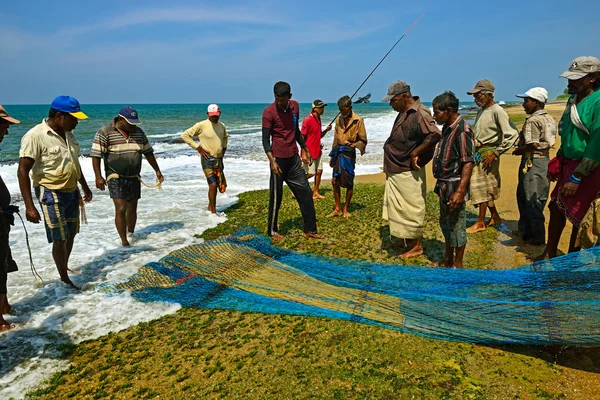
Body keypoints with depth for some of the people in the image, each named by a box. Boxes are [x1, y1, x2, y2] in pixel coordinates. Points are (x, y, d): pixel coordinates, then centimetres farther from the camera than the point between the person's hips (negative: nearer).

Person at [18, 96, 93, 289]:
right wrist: (29, 206, -23)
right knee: (60, 239, -1)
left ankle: (65, 268, 33)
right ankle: (65, 279, 12)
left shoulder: (68, 134, 5)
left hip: (72, 192, 8)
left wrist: (85, 186, 24)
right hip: (51, 194, -7)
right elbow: (23, 171, -19)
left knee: (71, 235, 15)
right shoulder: (35, 136, -19)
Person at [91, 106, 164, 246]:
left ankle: (130, 234, 33)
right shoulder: (105, 132, -10)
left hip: (134, 177, 5)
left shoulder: (139, 132, 4)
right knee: (121, 209, -12)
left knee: (132, 209, 13)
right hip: (116, 177, -5)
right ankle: (124, 242, -4)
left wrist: (157, 171, 11)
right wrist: (98, 176, -20)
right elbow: (96, 155, -12)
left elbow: (148, 152, 13)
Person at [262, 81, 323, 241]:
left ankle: (310, 230, 14)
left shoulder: (295, 106, 6)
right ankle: (272, 231, 19)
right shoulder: (269, 112, -12)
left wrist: (304, 149, 21)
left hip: (294, 158, 6)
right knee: (276, 197, 3)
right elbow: (265, 139, -13)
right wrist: (272, 161, -24)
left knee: (305, 192, 6)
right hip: (279, 159, -6)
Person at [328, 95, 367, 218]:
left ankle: (346, 209, 17)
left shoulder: (358, 120, -6)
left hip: (349, 154, -5)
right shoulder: (338, 119, 10)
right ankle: (337, 209, 15)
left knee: (349, 182, 3)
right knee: (335, 181, 4)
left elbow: (363, 141, -4)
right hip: (338, 153, 5)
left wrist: (352, 145, -20)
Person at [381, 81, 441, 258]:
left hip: (408, 173, -10)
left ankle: (416, 246, 16)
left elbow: (435, 135, -33)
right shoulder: (403, 113, 10)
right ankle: (405, 240, 33)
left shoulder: (419, 113, -20)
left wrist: (415, 153, -25)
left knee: (411, 209, 1)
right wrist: (389, 163, 13)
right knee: (397, 208, 19)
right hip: (395, 171, 10)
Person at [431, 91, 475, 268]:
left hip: (454, 187, -9)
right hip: (444, 185, 9)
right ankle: (447, 260, 37)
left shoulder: (462, 130, -19)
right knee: (445, 224, 20)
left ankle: (458, 264, 20)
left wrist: (460, 191, -29)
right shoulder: (447, 128, 9)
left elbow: (468, 163, -23)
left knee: (456, 226, 4)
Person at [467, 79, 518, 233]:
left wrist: (495, 153, -19)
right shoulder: (481, 111, 12)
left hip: (488, 154, -8)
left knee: (482, 188, -1)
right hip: (477, 153, 8)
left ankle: (480, 223, 10)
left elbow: (512, 134, -19)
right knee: (485, 188, 14)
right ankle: (495, 217, 27)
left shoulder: (497, 111, -13)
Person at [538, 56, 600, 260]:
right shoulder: (573, 99, 7)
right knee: (556, 208, 14)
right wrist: (557, 162, 18)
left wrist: (577, 177, -21)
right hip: (568, 164, 8)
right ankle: (549, 254, 28)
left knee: (579, 218, 4)